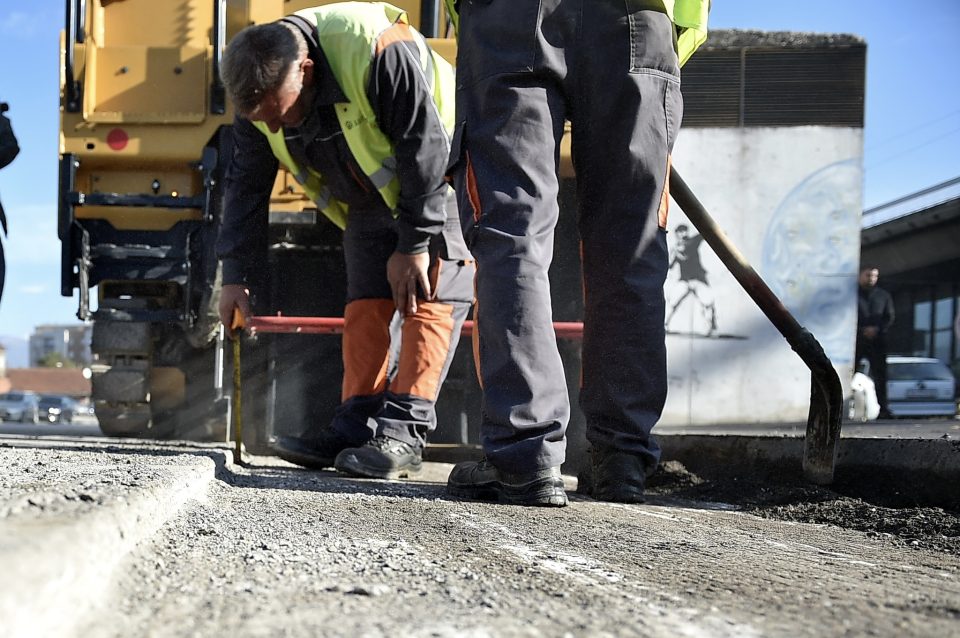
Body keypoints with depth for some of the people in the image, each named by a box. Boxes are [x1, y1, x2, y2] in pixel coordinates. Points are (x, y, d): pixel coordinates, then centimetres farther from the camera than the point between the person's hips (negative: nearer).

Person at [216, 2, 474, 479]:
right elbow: (246, 186, -4)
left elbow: (426, 150, -31)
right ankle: (356, 429, -1)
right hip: (371, 197, 7)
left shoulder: (382, 55, -38)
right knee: (365, 302, -1)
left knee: (430, 297, -16)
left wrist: (414, 244, -26)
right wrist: (236, 275, -5)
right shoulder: (261, 92, -15)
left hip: (440, 177, -6)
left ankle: (403, 430, -20)